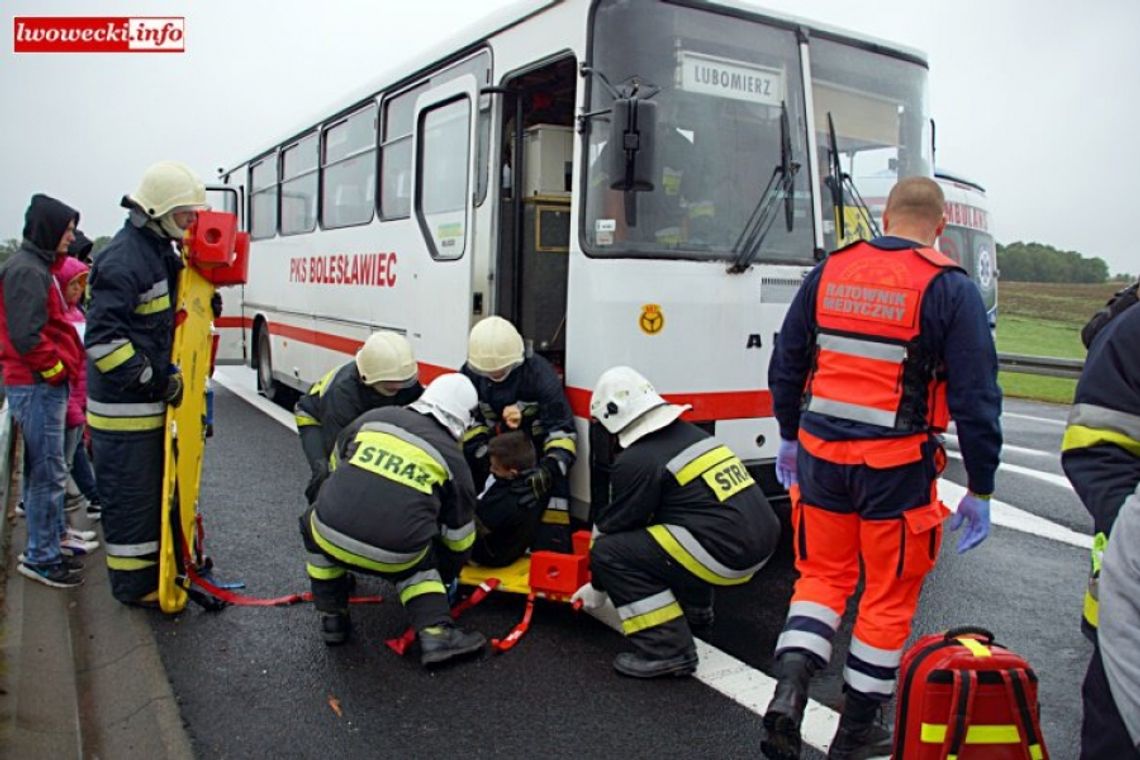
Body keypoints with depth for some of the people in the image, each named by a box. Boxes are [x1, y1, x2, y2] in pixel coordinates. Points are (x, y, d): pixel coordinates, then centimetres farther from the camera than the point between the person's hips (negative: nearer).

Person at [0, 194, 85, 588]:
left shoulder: (36, 267, 19)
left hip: (43, 385, 11)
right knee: (48, 473, -5)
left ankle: (46, 550, 25)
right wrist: (57, 369, -13)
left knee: (46, 472, 16)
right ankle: (41, 558, 3)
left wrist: (65, 367, 16)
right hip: (38, 387, -11)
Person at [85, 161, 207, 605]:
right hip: (125, 405, -10)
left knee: (154, 488, 20)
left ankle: (156, 565, 35)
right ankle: (134, 584, 15)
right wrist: (153, 380, -23)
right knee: (131, 495, 2)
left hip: (152, 400, 10)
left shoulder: (161, 252, 12)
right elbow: (101, 338, -25)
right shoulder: (123, 260, -19)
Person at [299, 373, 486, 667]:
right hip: (393, 554, -1)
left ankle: (332, 620, 33)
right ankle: (436, 634, 12)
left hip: (333, 535, 1)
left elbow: (337, 462, 30)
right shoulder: (452, 458, 10)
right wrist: (446, 577, 37)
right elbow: (457, 537, 18)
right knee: (419, 563, 32)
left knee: (315, 524, 34)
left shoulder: (374, 418, 13)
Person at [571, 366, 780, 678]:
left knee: (610, 552, -7)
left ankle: (668, 650, -8)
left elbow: (615, 527, 2)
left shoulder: (637, 461, -8)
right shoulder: (694, 434, 18)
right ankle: (695, 606, 37)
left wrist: (598, 587, 18)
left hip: (727, 553, -9)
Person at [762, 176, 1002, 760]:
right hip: (897, 466, -3)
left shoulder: (829, 271, 5)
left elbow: (785, 365, 10)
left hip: (821, 453, 3)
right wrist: (980, 492, 1)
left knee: (822, 575, 18)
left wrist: (789, 437, 23)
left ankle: (790, 685, 1)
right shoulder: (950, 289, -6)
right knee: (889, 595, 12)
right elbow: (976, 400, -7)